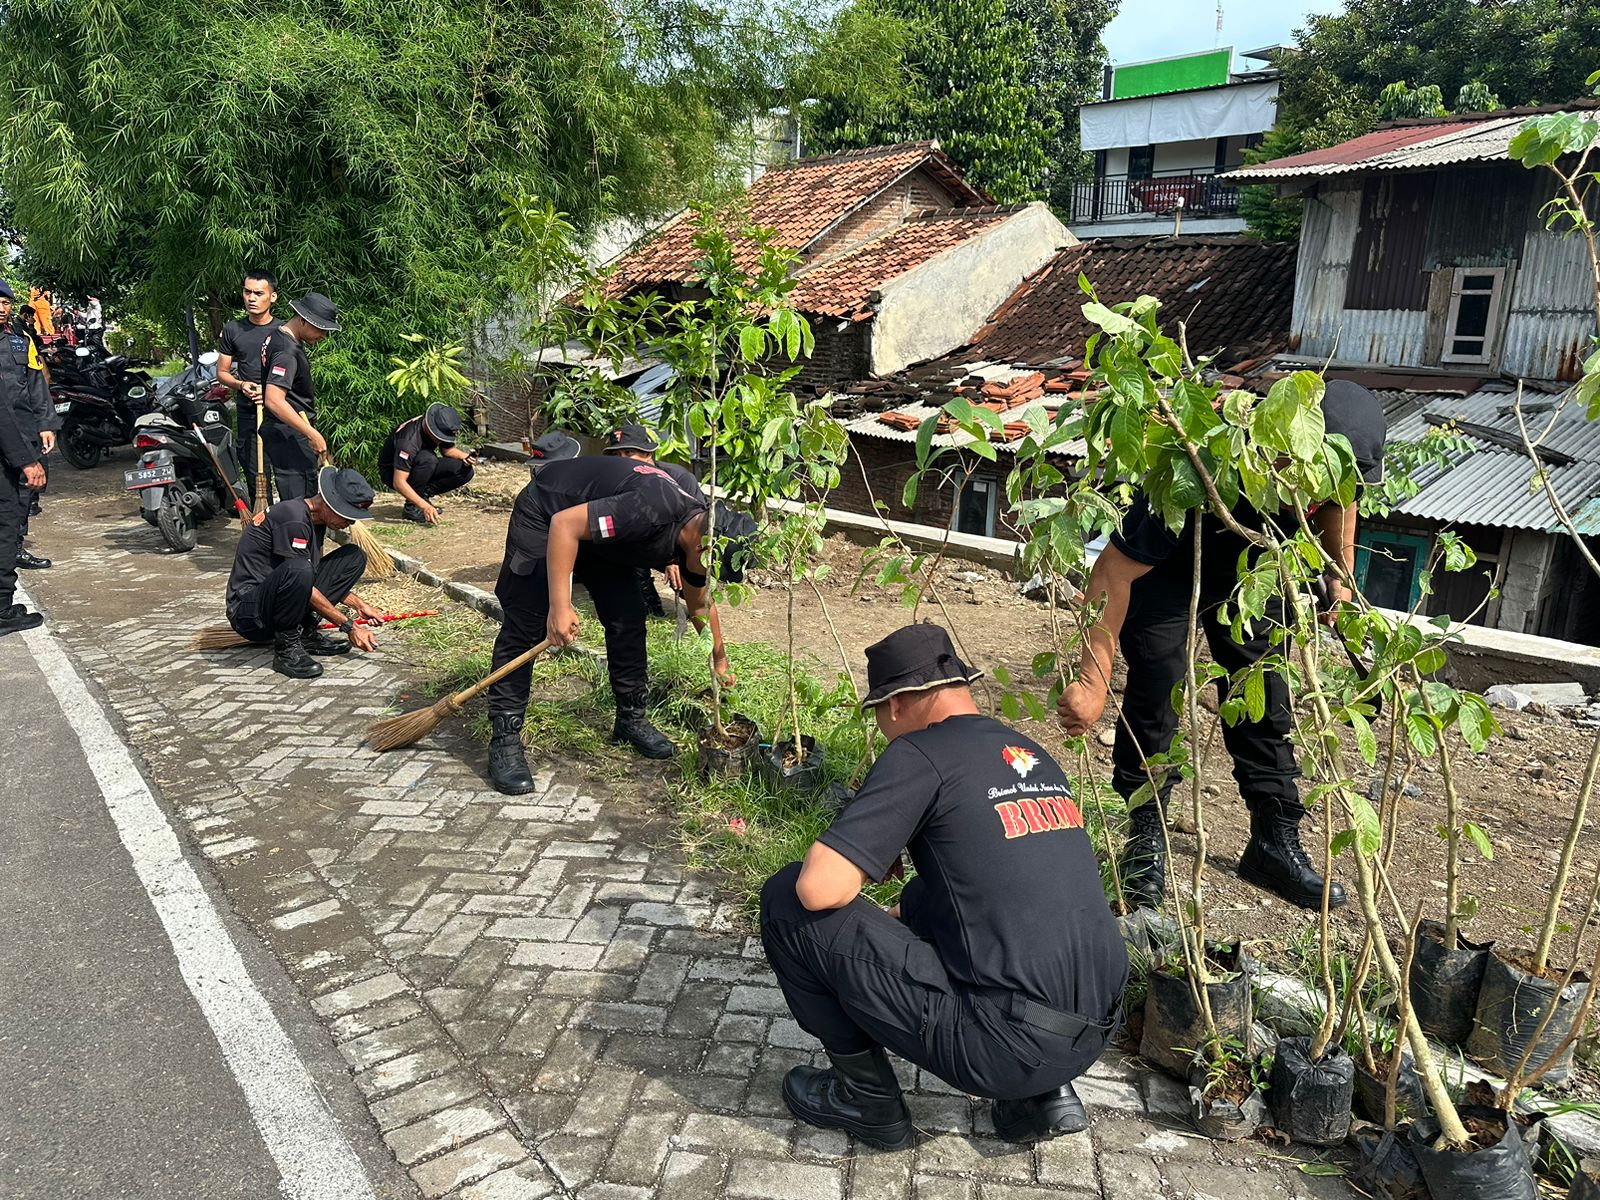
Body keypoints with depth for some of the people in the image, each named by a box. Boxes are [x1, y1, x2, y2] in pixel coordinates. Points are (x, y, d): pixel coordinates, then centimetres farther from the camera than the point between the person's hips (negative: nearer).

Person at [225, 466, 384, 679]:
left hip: (274, 601, 9)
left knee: (354, 556, 2)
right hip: (247, 612, -9)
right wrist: (348, 626, -19)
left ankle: (306, 632, -3)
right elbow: (300, 576, -22)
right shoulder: (292, 519, -21)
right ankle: (286, 649, -17)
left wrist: (359, 605, 11)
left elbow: (317, 575, 20)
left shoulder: (315, 518, 7)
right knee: (297, 570, -40)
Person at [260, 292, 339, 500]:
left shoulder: (276, 336, 13)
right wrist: (312, 434, -31)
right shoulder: (287, 352, -20)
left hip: (282, 431, 11)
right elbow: (274, 401, -30)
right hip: (291, 436, -11)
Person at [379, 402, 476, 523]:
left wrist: (464, 456, -17)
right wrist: (425, 506, -45)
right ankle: (411, 507, -21)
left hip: (422, 467, 7)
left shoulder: (442, 428, -15)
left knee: (465, 471, -14)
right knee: (428, 459, -38)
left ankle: (423, 495, -1)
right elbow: (399, 483, -38)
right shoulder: (409, 440, -36)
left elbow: (448, 450, 6)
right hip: (393, 472, -7)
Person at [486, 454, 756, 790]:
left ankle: (631, 718, 16)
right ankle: (505, 740, -6)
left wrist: (720, 658, 21)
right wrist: (560, 607, -36)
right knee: (525, 625, -11)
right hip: (544, 516, -8)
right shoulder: (653, 511, -37)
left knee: (629, 618, 1)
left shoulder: (695, 534, -9)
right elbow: (564, 524, -36)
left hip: (597, 532, 8)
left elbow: (699, 604, 12)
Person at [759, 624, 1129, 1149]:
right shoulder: (1035, 755, 14)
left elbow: (819, 888, -18)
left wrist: (872, 863, 6)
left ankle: (866, 1098, 14)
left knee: (789, 901, -2)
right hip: (1095, 1037, 8)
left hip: (1005, 1051, -8)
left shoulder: (920, 753, -10)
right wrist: (902, 914, 42)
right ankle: (1045, 1093, 20)